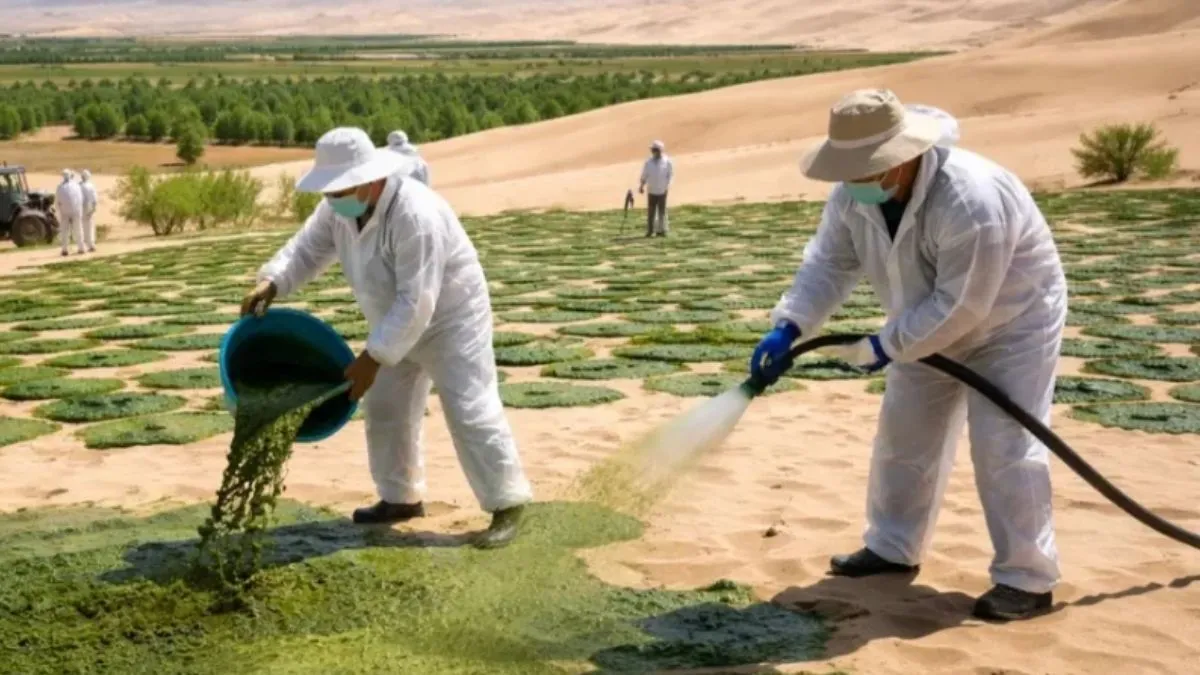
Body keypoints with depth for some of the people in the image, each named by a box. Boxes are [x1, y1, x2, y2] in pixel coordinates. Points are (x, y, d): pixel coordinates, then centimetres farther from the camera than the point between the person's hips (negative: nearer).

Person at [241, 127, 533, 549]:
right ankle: (402, 498, 27)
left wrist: (373, 358, -32)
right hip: (399, 324, 9)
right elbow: (308, 248, -3)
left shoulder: (415, 216, -36)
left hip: (450, 319, -9)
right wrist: (271, 283, -24)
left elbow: (416, 302, -35)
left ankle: (507, 506, -5)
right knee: (387, 412, 14)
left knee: (470, 412, -12)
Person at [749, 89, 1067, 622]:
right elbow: (828, 263, -12)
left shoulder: (970, 200, -40)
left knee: (1004, 447, -12)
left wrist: (885, 346, -30)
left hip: (1012, 321, -8)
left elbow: (960, 305, -36)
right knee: (904, 437, 12)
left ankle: (1027, 579, -1)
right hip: (932, 327, 8)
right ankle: (893, 548, 27)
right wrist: (787, 329, -27)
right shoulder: (853, 195, -16)